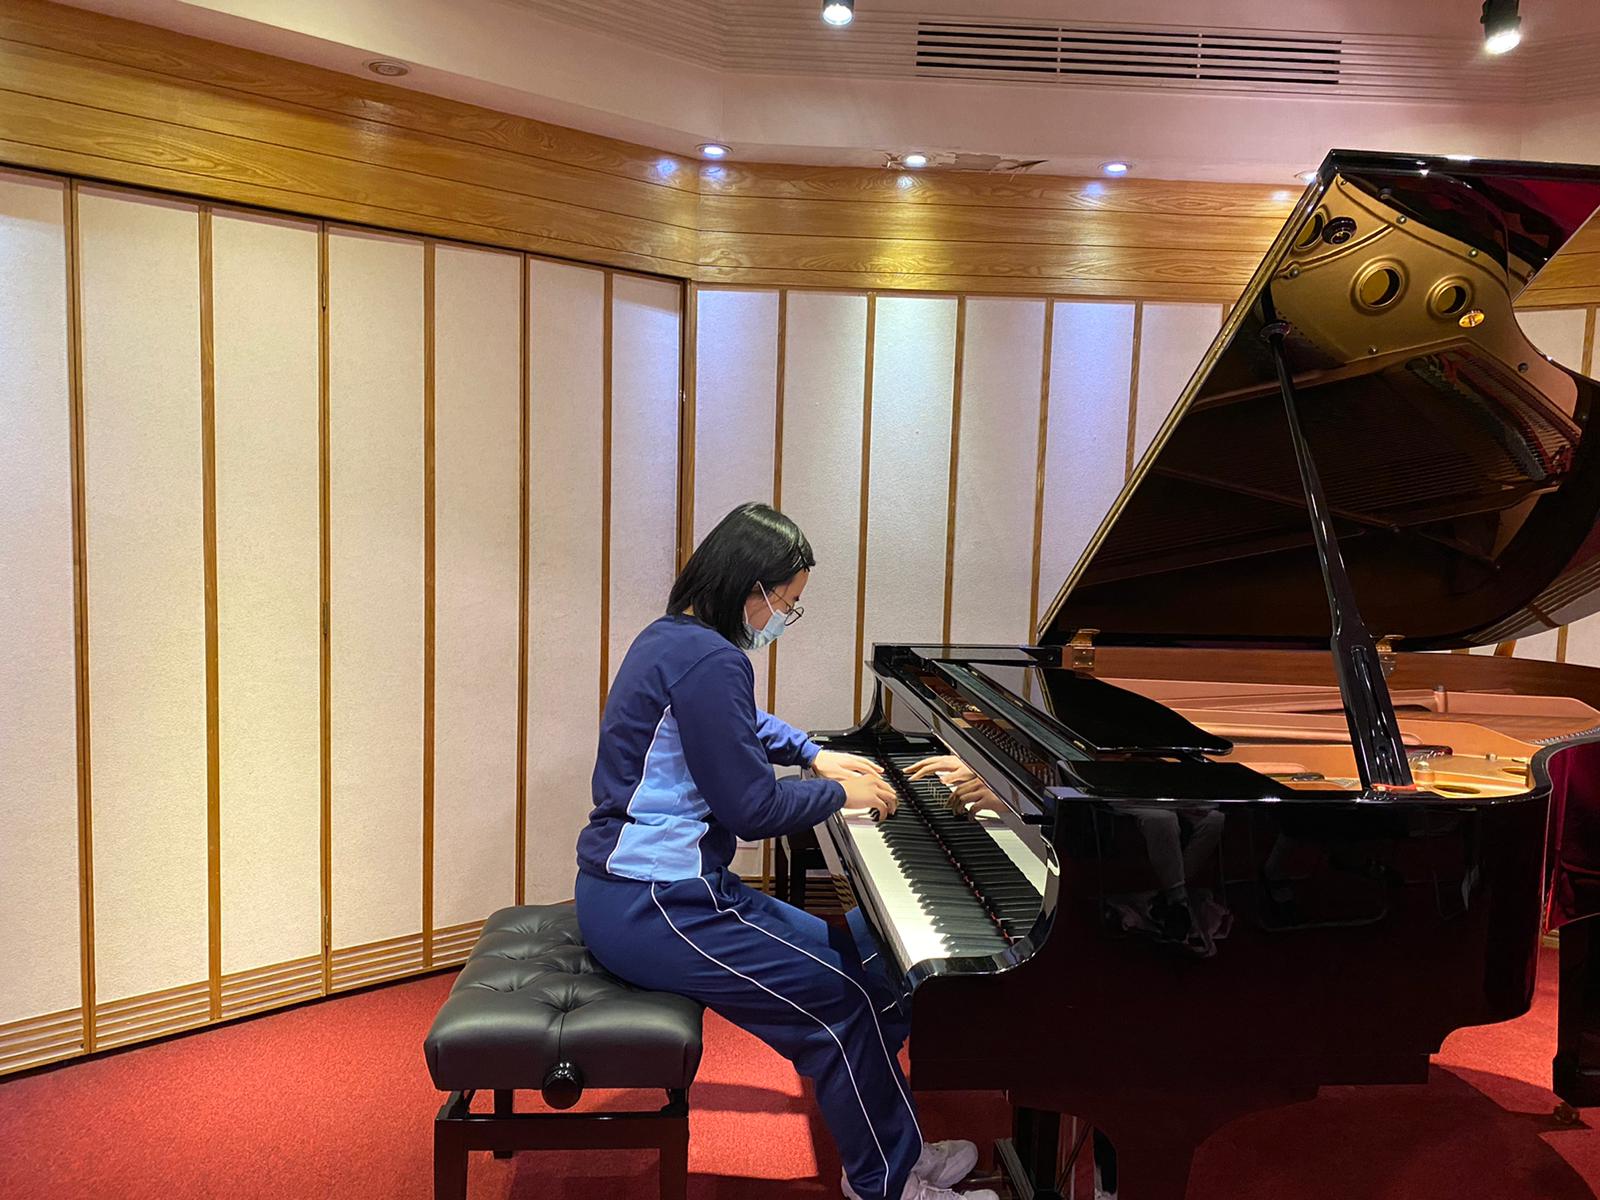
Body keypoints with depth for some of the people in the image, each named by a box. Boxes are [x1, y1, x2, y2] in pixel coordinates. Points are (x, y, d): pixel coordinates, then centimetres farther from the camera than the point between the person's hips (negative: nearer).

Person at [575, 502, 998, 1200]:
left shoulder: (673, 637, 10)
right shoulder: (710, 660, -23)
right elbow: (753, 809, -20)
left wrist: (816, 756, 28)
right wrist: (841, 794, -4)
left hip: (630, 888, 11)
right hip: (655, 906, -11)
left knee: (836, 953, 14)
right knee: (844, 1003, -7)